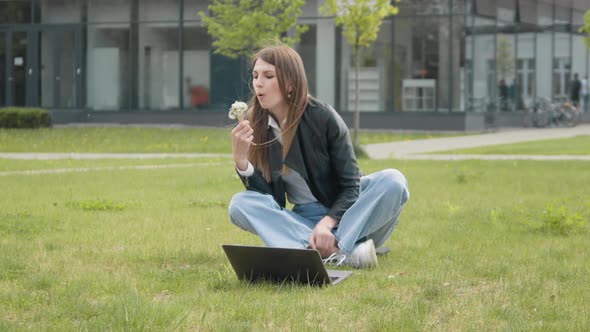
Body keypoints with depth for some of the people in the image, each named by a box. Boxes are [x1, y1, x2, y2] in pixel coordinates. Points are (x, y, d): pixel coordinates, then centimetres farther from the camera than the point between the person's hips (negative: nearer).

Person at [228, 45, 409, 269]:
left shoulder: (323, 117, -13)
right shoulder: (256, 126, -5)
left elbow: (351, 185, -11)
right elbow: (268, 195, -8)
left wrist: (328, 222, -28)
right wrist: (240, 160, -24)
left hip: (342, 211, -2)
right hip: (303, 220, 2)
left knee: (393, 181, -27)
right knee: (240, 204, -25)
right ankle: (339, 250, -38)